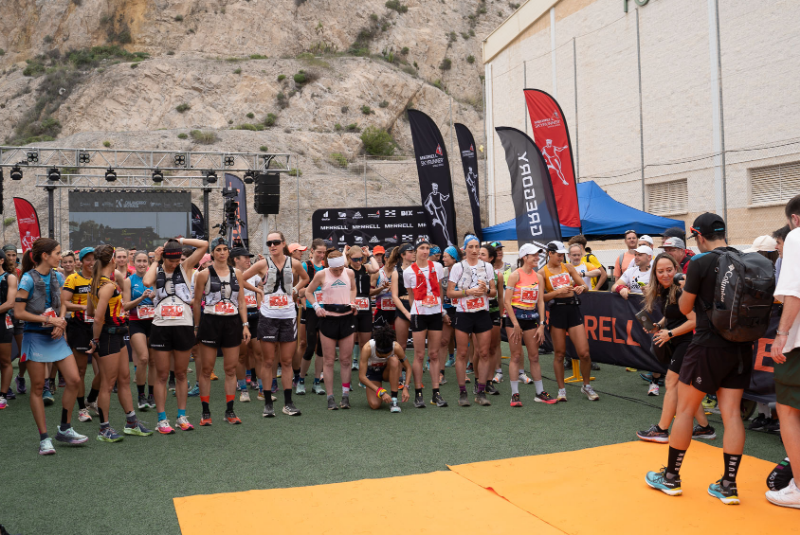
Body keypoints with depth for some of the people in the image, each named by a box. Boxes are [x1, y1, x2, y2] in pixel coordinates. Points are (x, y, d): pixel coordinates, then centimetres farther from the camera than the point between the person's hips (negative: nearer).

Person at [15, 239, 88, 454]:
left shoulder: (57, 277, 7)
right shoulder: (28, 279, -11)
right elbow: (18, 312, -13)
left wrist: (61, 324, -3)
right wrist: (48, 320, -15)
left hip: (56, 336, 6)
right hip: (35, 337, -6)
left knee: (74, 380, -1)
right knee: (37, 387, 2)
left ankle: (65, 429, 14)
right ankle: (44, 438, 10)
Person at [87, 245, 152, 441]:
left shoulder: (96, 282, 10)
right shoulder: (108, 286, -20)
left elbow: (90, 311, 19)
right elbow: (98, 318, -24)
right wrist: (96, 341, -13)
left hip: (116, 336, 10)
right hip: (108, 335, -10)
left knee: (125, 378, 16)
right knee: (108, 384, 1)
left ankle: (131, 423, 26)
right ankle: (104, 429, 12)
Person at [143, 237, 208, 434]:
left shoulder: (185, 266, 6)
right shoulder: (156, 270, 6)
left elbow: (204, 245, -3)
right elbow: (146, 282, -19)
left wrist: (180, 241, 2)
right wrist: (155, 261, -5)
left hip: (184, 326, 1)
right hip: (161, 327, -1)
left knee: (181, 374, 11)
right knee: (162, 375, 3)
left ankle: (182, 416, 20)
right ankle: (162, 420, 9)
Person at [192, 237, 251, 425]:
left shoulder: (237, 274, 9)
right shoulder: (204, 274, -1)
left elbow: (242, 301, 10)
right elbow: (197, 302, 3)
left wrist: (245, 325, 3)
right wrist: (197, 327, 2)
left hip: (232, 322, 3)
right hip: (210, 322, -3)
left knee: (231, 368, 5)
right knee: (206, 369, 1)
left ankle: (230, 411, 14)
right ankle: (205, 412, 10)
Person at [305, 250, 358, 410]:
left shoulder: (350, 273, 5)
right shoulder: (321, 275, -2)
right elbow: (308, 292, 10)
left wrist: (352, 302, 6)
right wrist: (316, 306, -5)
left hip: (347, 318, 2)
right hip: (328, 318, -2)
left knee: (346, 360, 3)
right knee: (329, 360, 1)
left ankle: (345, 395, 11)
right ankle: (330, 397, 7)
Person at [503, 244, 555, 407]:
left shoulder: (538, 277, 8)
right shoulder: (515, 275, -8)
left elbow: (540, 301, 8)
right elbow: (507, 301, -10)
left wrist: (541, 324, 1)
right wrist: (515, 324, -13)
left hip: (531, 318, 5)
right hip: (515, 317, -5)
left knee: (534, 356, 9)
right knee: (516, 356, -2)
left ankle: (540, 393, 17)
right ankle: (515, 394, 4)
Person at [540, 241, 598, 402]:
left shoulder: (568, 267, 10)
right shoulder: (543, 272, 0)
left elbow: (584, 285, 13)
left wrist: (581, 288, -10)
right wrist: (558, 291, -19)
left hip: (573, 309, 3)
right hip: (557, 311, -3)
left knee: (584, 352, -2)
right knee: (560, 353, 4)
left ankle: (587, 386, 19)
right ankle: (561, 389, 18)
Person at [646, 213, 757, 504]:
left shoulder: (700, 263, -12)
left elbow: (685, 308, -3)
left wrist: (685, 287, 17)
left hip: (709, 345, -6)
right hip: (741, 347, 6)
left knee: (685, 409, 6)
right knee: (732, 413, 7)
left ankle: (671, 478, 16)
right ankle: (729, 485, 11)